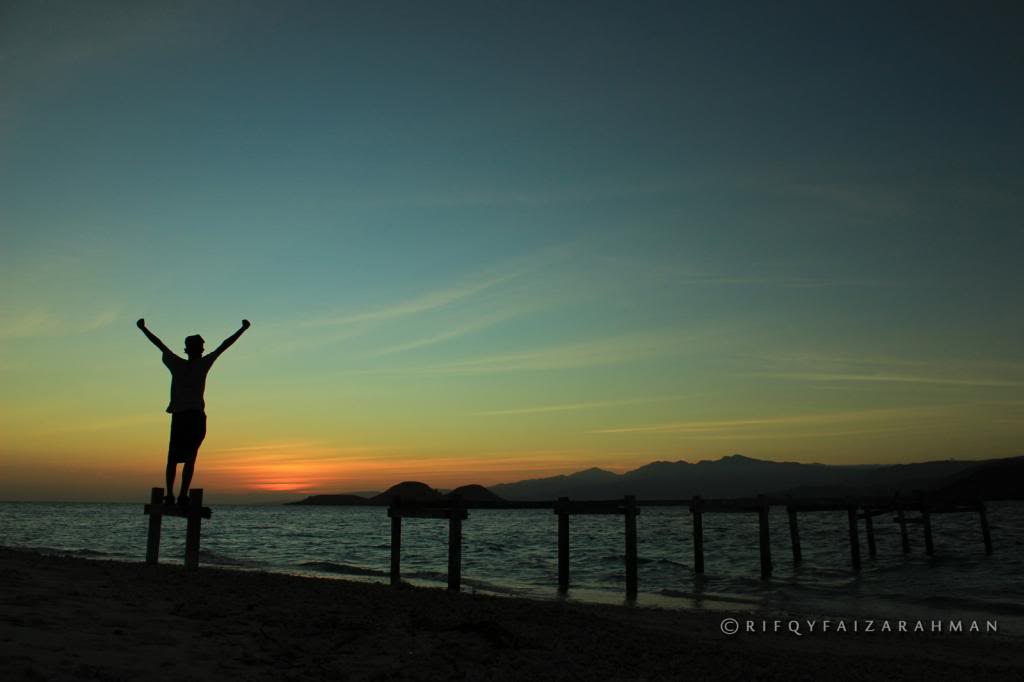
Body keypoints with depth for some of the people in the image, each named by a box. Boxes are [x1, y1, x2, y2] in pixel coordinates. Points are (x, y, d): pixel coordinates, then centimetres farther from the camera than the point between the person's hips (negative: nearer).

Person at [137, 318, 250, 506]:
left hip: (179, 417, 2)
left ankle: (170, 495, 3)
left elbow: (159, 344, 17)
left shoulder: (177, 364, 7)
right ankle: (183, 496, -12)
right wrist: (242, 329, 6)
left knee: (173, 457, 9)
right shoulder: (203, 364, 1)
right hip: (197, 417, -2)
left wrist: (143, 328, 27)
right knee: (190, 458, -4)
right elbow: (225, 345, 3)